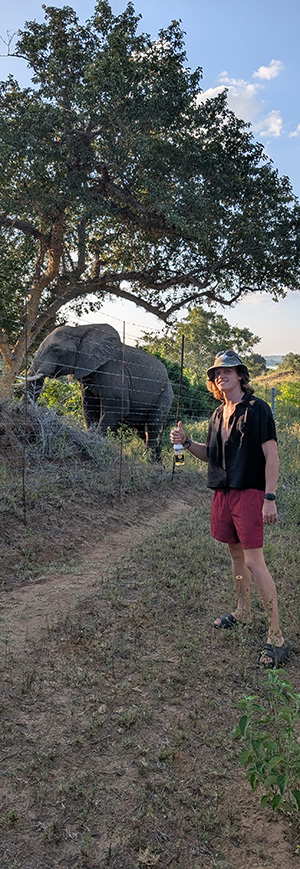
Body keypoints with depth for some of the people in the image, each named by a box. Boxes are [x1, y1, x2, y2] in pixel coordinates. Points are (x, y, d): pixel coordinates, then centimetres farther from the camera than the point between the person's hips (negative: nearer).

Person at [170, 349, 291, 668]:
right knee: (236, 553, 18)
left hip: (250, 493, -7)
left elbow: (271, 455, -12)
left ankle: (276, 637, -2)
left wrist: (270, 498, -18)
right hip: (223, 492, 7)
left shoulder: (257, 408, -9)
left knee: (254, 561, -10)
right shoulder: (218, 414, 13)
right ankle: (243, 612, 36)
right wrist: (186, 442, 2)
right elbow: (210, 454, 20)